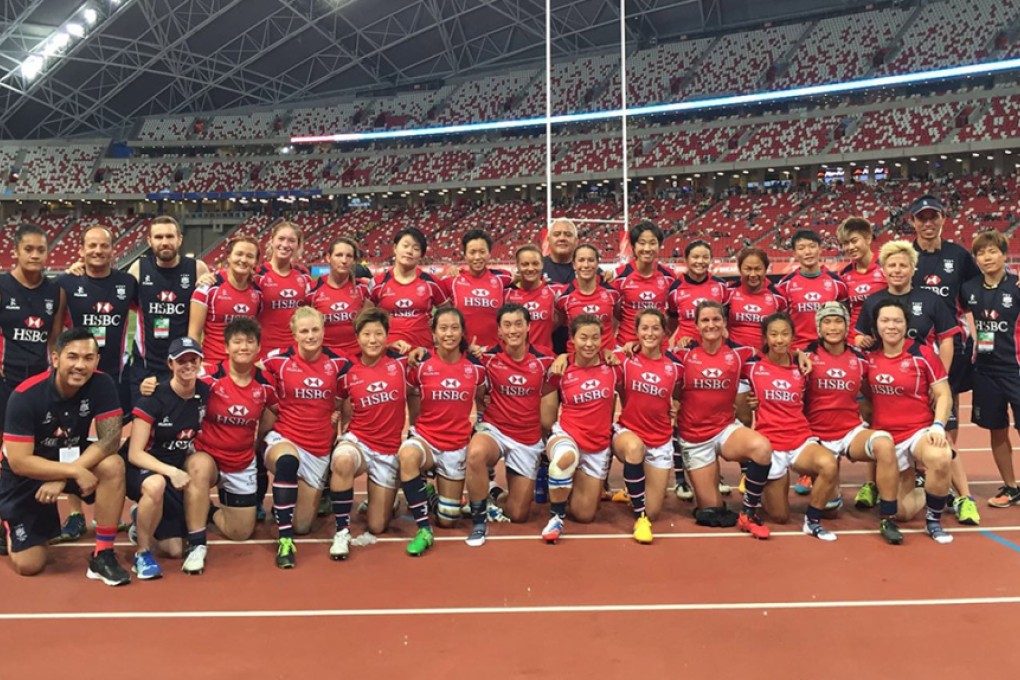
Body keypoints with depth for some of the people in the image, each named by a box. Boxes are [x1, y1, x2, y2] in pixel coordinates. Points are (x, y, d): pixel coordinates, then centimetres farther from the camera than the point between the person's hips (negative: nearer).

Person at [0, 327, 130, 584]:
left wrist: (64, 477, -31)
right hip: (26, 474, -2)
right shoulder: (26, 395, -26)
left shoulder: (102, 385, -19)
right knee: (28, 566, -4)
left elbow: (110, 438, -23)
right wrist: (75, 471, -36)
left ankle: (103, 555, -19)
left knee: (113, 465, -31)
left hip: (72, 458, 2)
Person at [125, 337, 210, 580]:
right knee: (156, 484, -42)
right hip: (139, 469, -5)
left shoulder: (204, 393, -6)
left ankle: (143, 521, 32)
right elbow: (135, 454, -21)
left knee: (176, 550, 0)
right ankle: (142, 553, -18)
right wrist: (170, 471, -35)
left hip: (177, 471, 5)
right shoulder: (154, 398, -21)